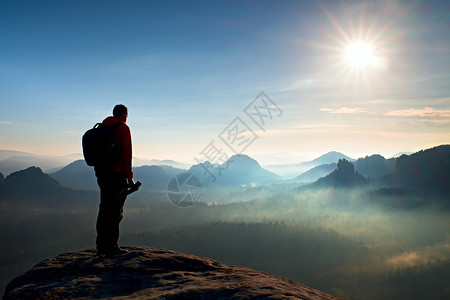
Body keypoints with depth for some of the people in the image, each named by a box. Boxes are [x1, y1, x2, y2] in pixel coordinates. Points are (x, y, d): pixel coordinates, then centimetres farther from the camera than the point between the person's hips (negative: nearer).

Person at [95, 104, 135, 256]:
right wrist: (129, 176, -10)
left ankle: (101, 246, 20)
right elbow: (126, 154, -13)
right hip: (117, 174, -8)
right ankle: (111, 247, 0)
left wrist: (99, 173, 21)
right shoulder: (123, 128, -7)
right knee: (116, 211, -2)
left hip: (102, 174, 8)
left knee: (104, 209, 13)